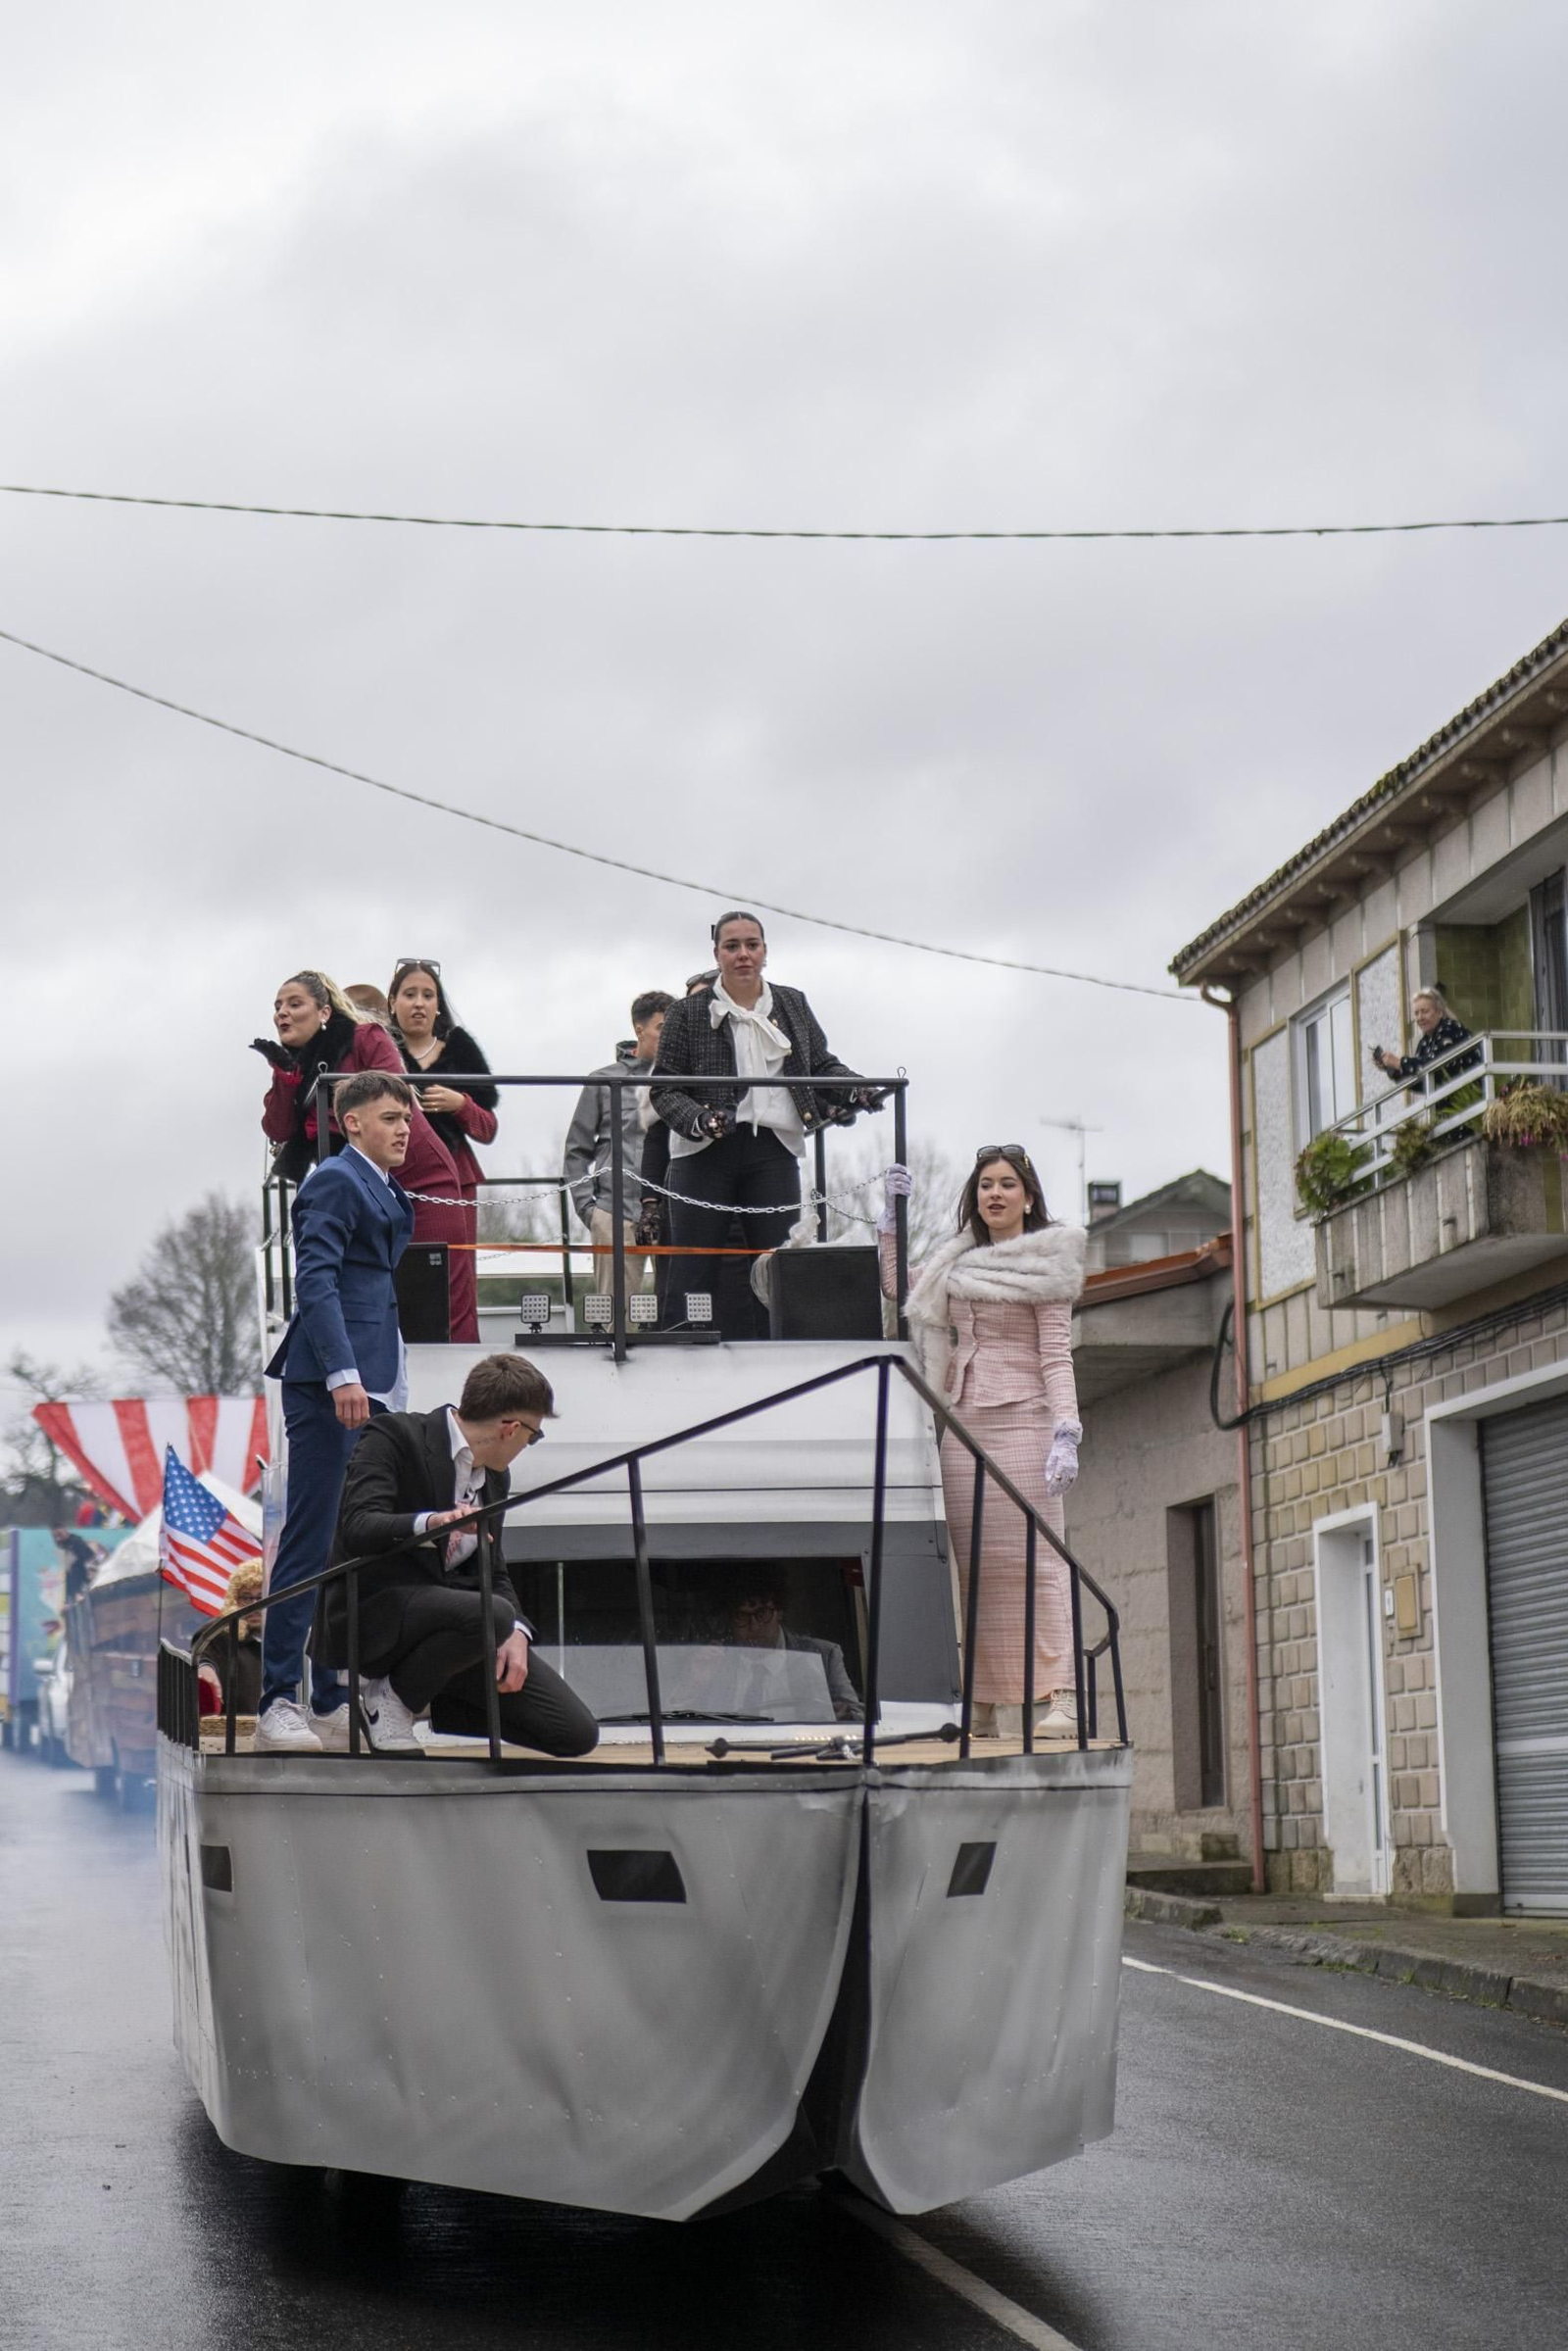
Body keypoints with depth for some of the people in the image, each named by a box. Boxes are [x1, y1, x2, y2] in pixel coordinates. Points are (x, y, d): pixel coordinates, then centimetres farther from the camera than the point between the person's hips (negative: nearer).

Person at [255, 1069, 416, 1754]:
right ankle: (276, 1706, -7)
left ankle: (333, 1703, 16)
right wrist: (342, 1374, -25)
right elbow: (315, 1280, -16)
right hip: (328, 1387, -9)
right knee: (311, 1543, -9)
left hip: (368, 1387, 9)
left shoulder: (387, 1191, 21)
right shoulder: (334, 1182, -6)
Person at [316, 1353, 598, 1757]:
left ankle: (427, 1702, 15)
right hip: (375, 1613, -7)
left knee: (577, 1734, -3)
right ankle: (390, 1693, -9)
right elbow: (356, 1529, -23)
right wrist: (428, 1523, -41)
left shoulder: (493, 1477, 15)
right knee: (490, 1615, -38)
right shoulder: (394, 1437, -10)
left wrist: (515, 1632, -4)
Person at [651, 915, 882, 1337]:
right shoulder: (689, 1013, 3)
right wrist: (698, 1120, -18)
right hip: (703, 1154, -3)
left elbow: (823, 1066, 19)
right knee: (695, 1270, -1)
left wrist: (855, 1089, -2)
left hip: (774, 1151, 3)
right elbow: (664, 1088, 1)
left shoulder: (793, 1006, 14)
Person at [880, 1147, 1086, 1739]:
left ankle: (1062, 1698, -18)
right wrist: (892, 1213, 25)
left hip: (1022, 1422, -6)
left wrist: (1066, 1434, -16)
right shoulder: (958, 1262, 18)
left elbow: (1057, 1356, -5)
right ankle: (983, 1704, 3)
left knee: (1038, 1558, -13)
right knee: (974, 1564, 2)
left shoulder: (1045, 1263, 1)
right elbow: (898, 1288, 31)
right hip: (964, 1424, 6)